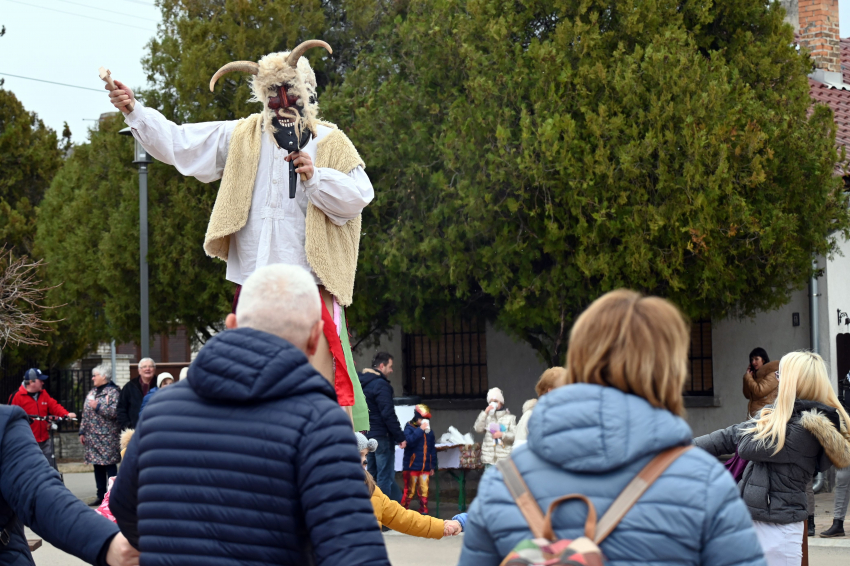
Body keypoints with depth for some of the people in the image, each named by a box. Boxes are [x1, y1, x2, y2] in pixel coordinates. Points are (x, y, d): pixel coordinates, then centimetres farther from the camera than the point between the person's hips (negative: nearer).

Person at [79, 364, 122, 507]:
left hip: (107, 436, -8)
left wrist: (98, 406, -15)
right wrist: (82, 432, 17)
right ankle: (101, 495, 15)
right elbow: (85, 414, 22)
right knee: (97, 466, 10)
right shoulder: (92, 392, 18)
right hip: (93, 435, 8)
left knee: (110, 465, -7)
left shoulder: (113, 392, -6)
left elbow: (115, 412, -18)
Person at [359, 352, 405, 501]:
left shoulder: (362, 383, 13)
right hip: (382, 436, -9)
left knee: (372, 475, 14)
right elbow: (388, 414, -19)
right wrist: (400, 437, -14)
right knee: (385, 477, -5)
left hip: (367, 435, 9)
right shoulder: (381, 384, -14)